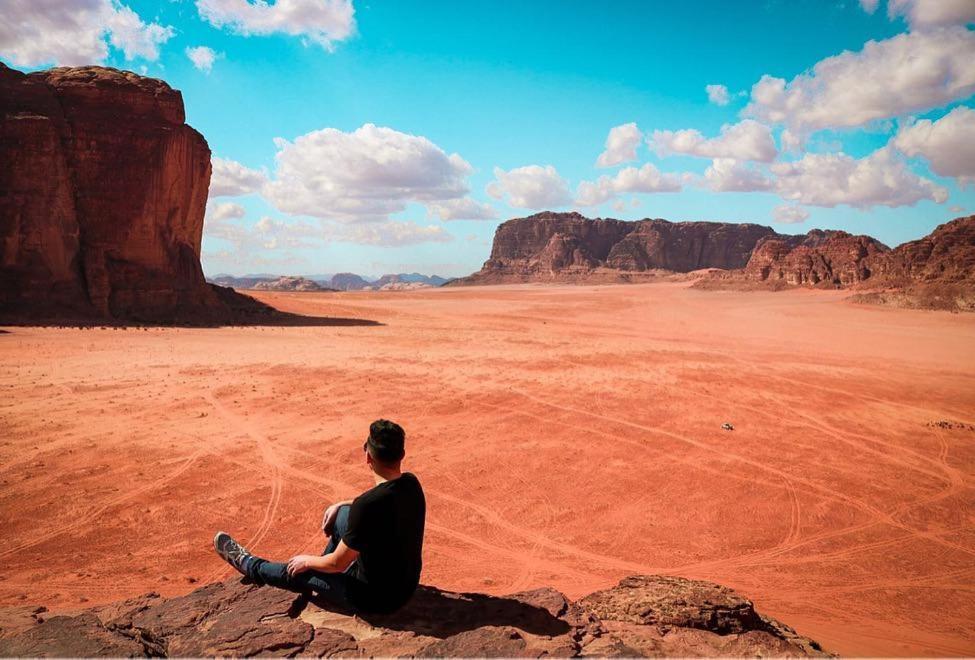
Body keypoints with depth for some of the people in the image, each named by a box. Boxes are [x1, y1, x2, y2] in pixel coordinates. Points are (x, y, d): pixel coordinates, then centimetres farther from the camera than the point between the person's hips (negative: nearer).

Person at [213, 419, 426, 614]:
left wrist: (307, 561, 0)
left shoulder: (367, 506, -32)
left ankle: (247, 564, 43)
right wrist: (341, 505, 14)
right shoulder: (412, 484, -8)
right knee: (342, 515, 16)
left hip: (377, 598, -6)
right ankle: (324, 568, 39)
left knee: (295, 571, 15)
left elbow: (338, 563, -19)